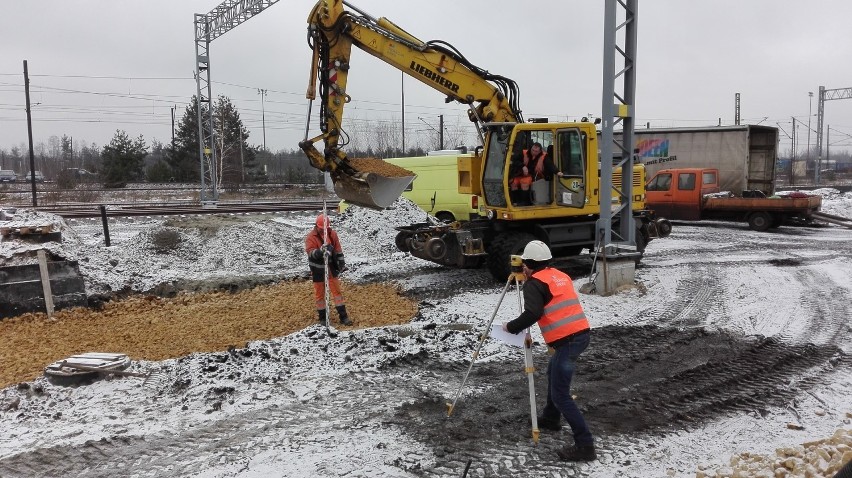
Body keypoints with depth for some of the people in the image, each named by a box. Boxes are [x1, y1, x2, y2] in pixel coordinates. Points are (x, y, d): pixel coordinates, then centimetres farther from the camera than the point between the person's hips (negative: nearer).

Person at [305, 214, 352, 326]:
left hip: (330, 267, 3)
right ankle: (322, 317, 19)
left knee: (337, 291, 4)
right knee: (320, 293, 7)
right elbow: (310, 252, -27)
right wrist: (320, 251, -45)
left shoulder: (332, 234, -1)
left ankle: (343, 316, 8)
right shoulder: (311, 237, -14)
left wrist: (341, 264, 7)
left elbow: (338, 250, 7)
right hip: (318, 269, -3)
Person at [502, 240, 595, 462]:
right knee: (553, 371, 30)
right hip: (581, 333, 9)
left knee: (560, 395, -4)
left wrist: (511, 327, -5)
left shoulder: (534, 283, -6)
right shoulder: (561, 276, 19)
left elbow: (532, 314, -19)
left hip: (566, 340, -9)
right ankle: (550, 418, 43)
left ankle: (585, 445, -6)